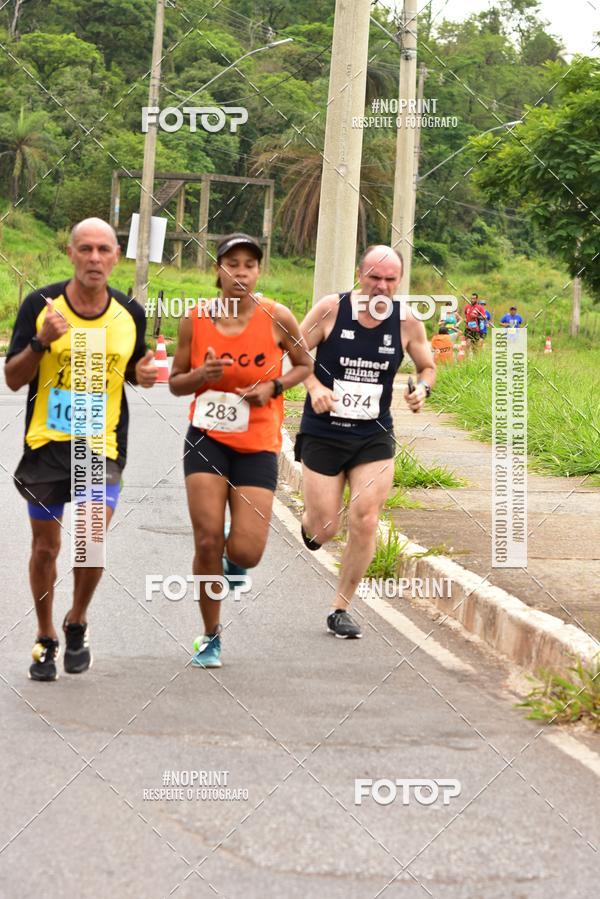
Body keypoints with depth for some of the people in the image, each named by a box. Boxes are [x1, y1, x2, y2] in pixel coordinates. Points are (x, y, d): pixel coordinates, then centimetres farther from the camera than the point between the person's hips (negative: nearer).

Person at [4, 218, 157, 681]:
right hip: (46, 446, 0)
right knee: (45, 547, 8)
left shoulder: (131, 314, 0)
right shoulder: (40, 305, -6)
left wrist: (142, 374, -6)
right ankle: (46, 638, 29)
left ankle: (78, 622, 14)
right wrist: (42, 341, -22)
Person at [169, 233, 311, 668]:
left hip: (257, 445, -1)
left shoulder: (277, 318, -7)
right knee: (207, 542, -8)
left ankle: (233, 560, 33)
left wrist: (274, 386, -10)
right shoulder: (195, 320, -3)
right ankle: (211, 636, 13)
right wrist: (201, 375, -15)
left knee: (246, 553, -8)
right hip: (207, 439, 1)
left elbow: (305, 365, 9)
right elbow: (175, 383, 7)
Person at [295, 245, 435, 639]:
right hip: (323, 434, -1)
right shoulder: (331, 309, -10)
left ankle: (341, 607, 8)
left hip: (375, 437, 1)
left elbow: (428, 367, 11)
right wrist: (314, 386, -18)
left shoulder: (408, 321, -4)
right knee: (323, 530, 0)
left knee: (365, 523, -10)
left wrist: (422, 388, -12)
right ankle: (308, 520, 40)